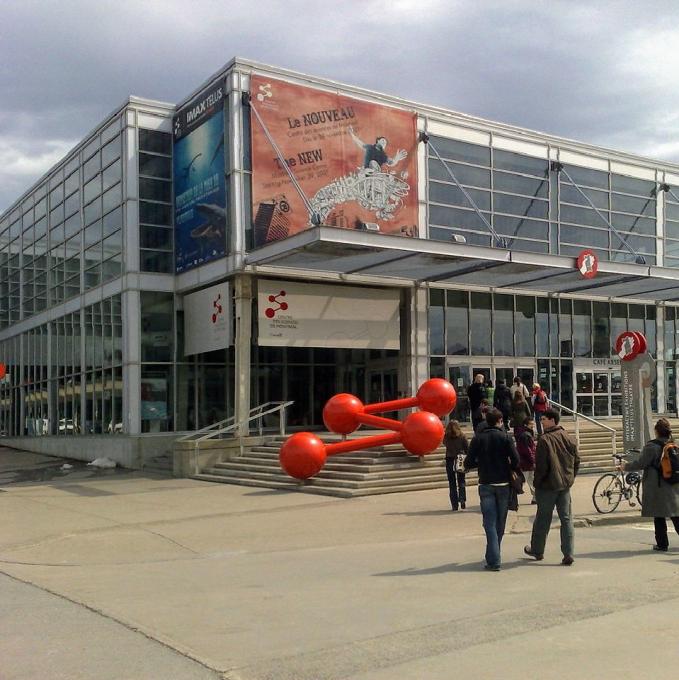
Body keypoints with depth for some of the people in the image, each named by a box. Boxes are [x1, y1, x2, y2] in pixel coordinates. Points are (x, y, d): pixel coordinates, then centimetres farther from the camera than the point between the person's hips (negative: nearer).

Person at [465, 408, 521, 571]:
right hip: (503, 484, 0)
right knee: (500, 523, 15)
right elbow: (515, 460, -13)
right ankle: (494, 556, 25)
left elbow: (468, 464, -4)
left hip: (486, 485, 0)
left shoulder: (478, 438, -2)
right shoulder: (505, 437, -5)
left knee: (490, 523, 0)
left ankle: (494, 560, -9)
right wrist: (510, 469, 8)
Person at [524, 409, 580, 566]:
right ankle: (568, 554, 2)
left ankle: (537, 550, 23)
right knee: (566, 519, 6)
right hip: (565, 485, 5)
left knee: (543, 518, 9)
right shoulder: (569, 438, 4)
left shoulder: (545, 439, -17)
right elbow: (577, 461, 10)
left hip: (548, 485, -5)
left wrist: (537, 482, -5)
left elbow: (541, 465, -17)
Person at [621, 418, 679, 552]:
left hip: (656, 487, -5)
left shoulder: (652, 446, -14)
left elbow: (640, 463, -11)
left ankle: (662, 544, 8)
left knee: (659, 516, 4)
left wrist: (626, 465, 6)